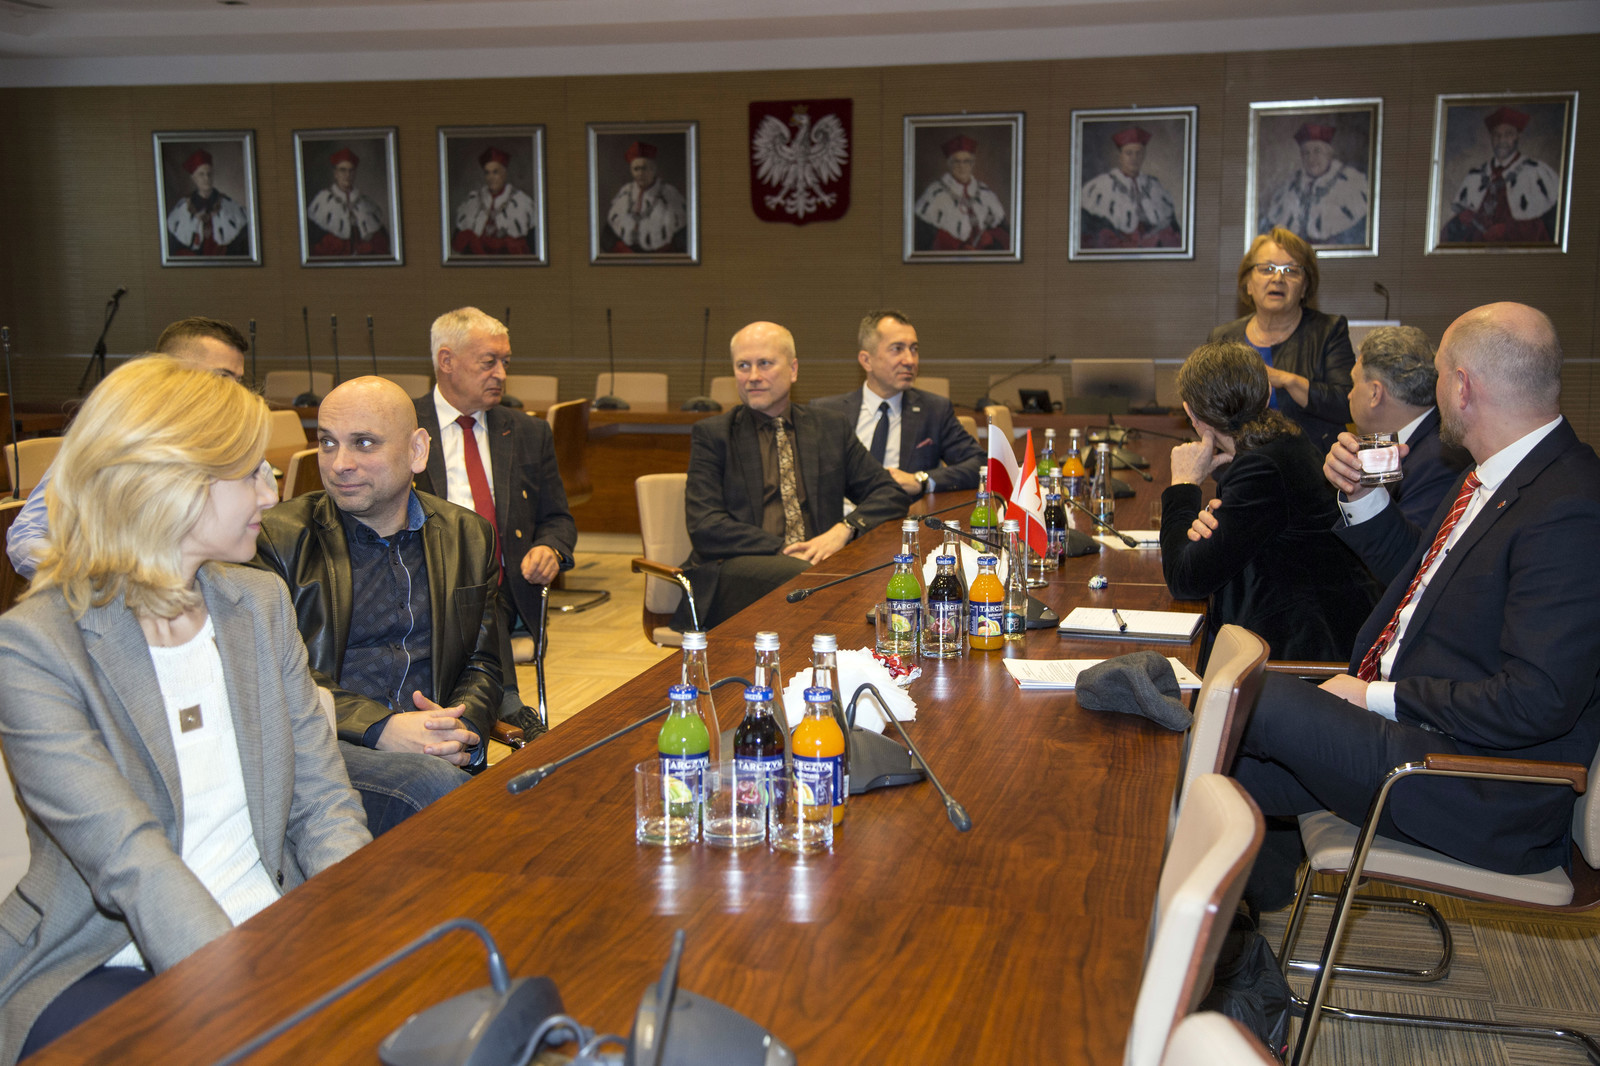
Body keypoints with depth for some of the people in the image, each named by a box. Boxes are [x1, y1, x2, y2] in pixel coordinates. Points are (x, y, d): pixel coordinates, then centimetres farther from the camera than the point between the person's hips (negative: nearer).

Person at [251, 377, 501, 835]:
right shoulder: (279, 537, 4)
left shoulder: (468, 537, 16)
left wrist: (461, 727, -6)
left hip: (434, 753, 3)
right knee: (431, 781, -33)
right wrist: (380, 728, -17)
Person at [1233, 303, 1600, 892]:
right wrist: (1362, 494, 10)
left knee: (1261, 696, -19)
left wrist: (1379, 698, -20)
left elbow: (1536, 704, -27)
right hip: (1406, 725, 9)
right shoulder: (1491, 477, 9)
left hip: (1485, 799, -9)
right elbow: (1420, 574, 26)